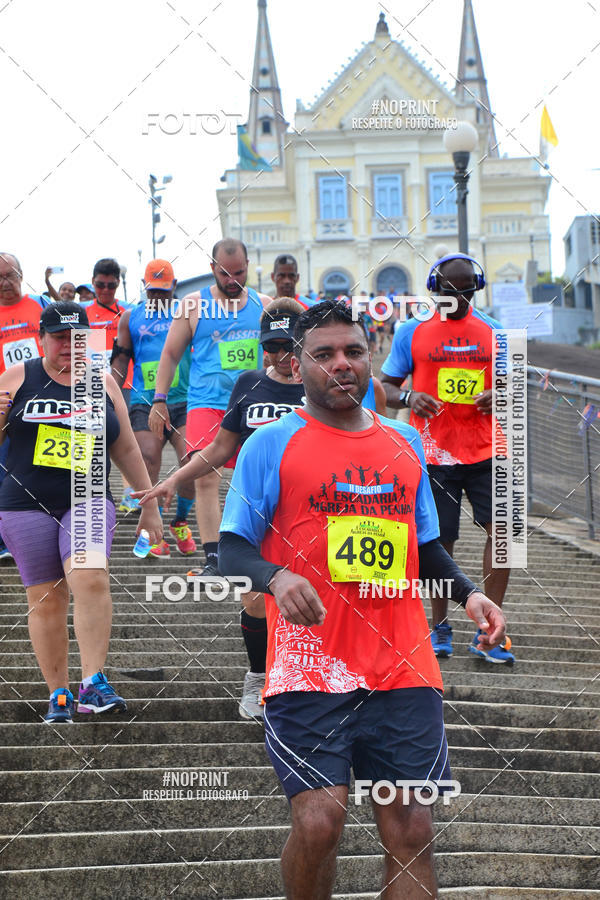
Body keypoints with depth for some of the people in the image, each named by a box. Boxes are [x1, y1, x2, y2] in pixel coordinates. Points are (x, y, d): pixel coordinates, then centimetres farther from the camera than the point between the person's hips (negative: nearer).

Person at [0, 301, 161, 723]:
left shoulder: (102, 382, 11)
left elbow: (126, 449, 17)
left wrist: (150, 504, 17)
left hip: (88, 501, 0)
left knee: (90, 579, -23)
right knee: (45, 599, 1)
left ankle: (94, 682, -22)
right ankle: (59, 694, 12)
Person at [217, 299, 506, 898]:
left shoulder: (406, 443, 16)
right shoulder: (270, 445, 2)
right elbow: (232, 550, -1)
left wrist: (467, 593, 6)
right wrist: (276, 578, -22)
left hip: (403, 668, 4)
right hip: (310, 666, -4)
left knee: (410, 829, 1)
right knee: (319, 820, -14)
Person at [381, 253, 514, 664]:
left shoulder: (493, 331, 8)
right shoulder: (412, 332, 3)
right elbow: (387, 386, 6)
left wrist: (498, 396, -8)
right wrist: (408, 398, -16)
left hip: (486, 451, 2)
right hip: (434, 453, -1)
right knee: (439, 541, 2)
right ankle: (439, 627, 21)